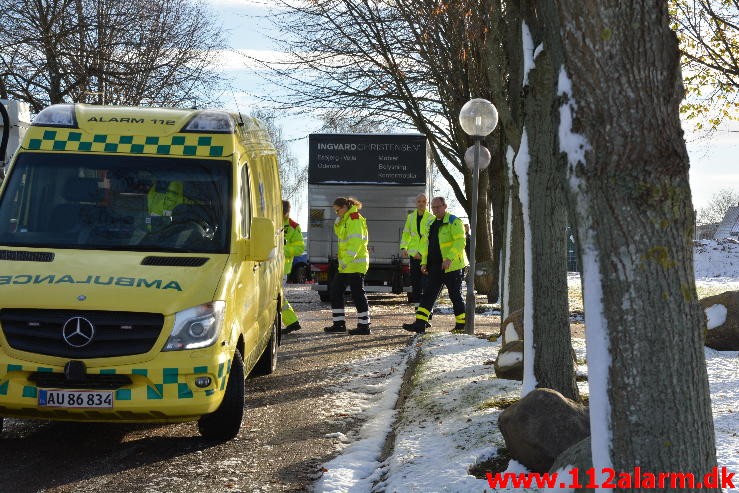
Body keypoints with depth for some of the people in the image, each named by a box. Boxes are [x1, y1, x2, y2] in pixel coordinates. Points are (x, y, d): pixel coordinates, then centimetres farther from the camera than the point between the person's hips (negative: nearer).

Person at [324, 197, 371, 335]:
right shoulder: (346, 219, 17)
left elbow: (356, 241, -22)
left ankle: (364, 326, -2)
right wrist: (338, 221, 5)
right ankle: (339, 323, 17)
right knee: (335, 291, 12)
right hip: (346, 265, 11)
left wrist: (346, 260, -27)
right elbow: (339, 233, 24)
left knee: (357, 294, -7)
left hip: (355, 264, -11)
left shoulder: (355, 219, -14)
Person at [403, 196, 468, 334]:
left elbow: (460, 241, -18)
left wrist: (449, 258, -28)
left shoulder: (454, 222, -8)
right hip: (435, 267, 7)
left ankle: (461, 324, 13)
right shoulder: (430, 225, 16)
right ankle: (420, 324, -4)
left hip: (452, 266, -7)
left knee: (455, 295, 1)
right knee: (428, 294, 0)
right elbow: (425, 244, 22)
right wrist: (424, 262, 10)